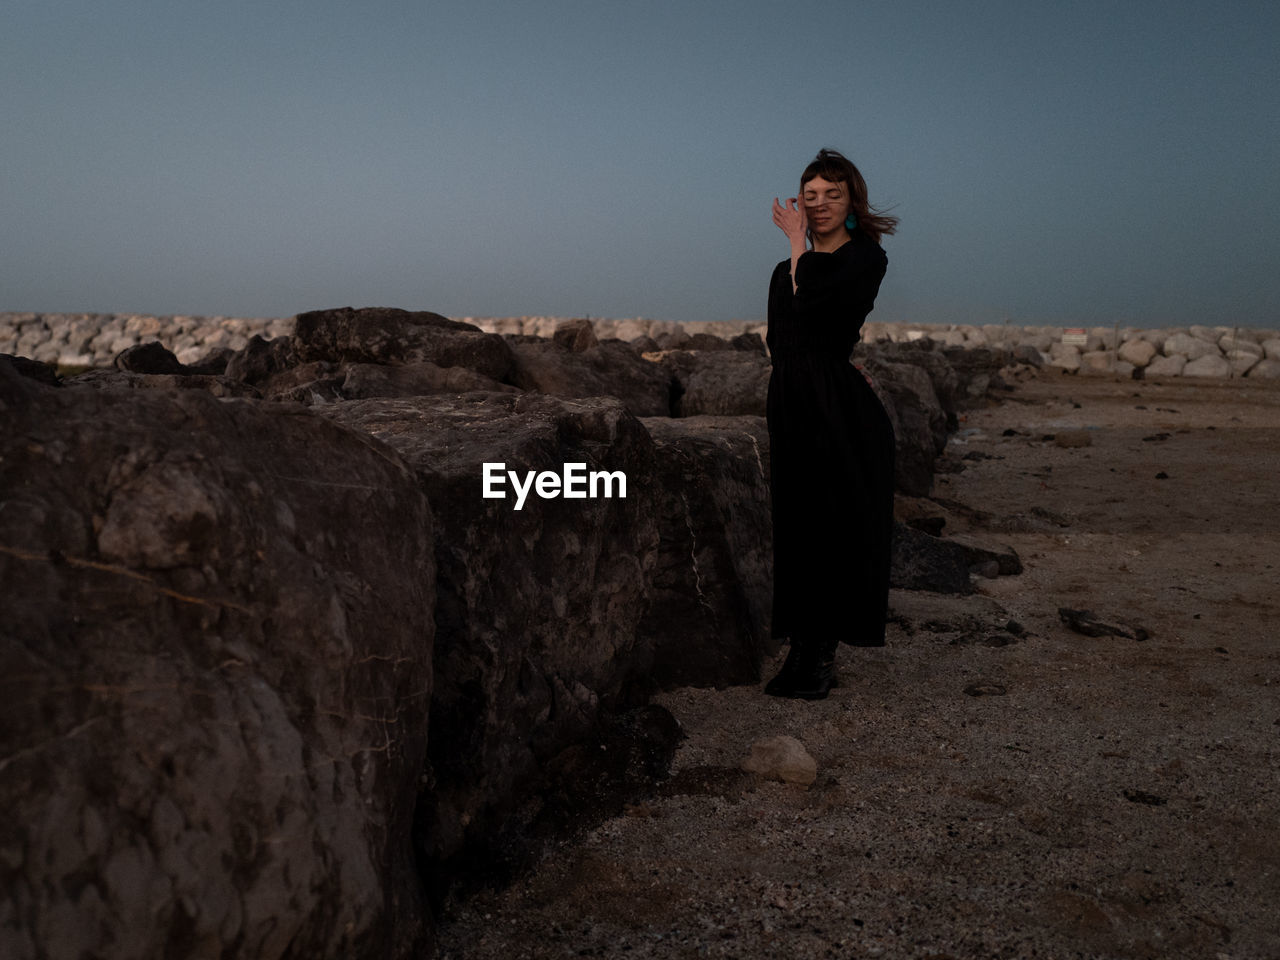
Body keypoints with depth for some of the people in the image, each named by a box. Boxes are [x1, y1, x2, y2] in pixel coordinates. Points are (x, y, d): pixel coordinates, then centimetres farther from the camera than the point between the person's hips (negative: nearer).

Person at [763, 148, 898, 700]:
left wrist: (799, 243, -7)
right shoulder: (786, 271, 17)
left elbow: (812, 298, -19)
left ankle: (822, 654, 7)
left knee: (837, 527, -3)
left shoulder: (866, 259, -2)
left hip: (843, 412, -6)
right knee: (796, 527, 7)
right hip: (791, 410, 6)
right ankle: (803, 650, 15)